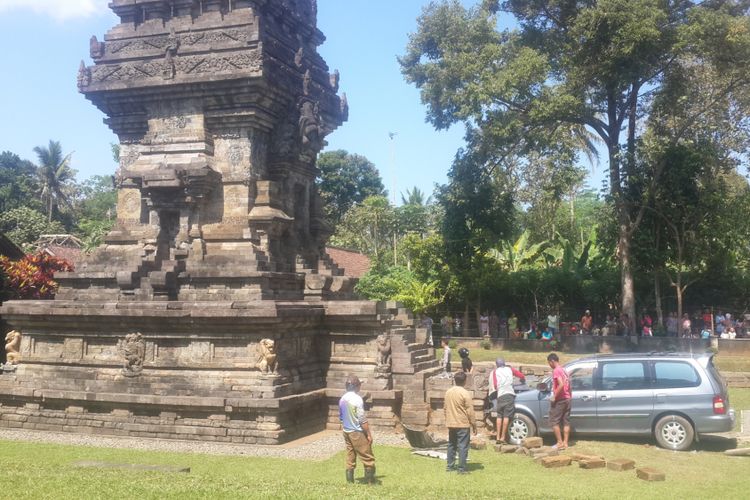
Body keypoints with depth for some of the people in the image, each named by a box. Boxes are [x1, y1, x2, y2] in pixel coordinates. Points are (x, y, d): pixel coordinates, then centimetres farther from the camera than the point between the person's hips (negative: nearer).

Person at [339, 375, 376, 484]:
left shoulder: (342, 399, 4)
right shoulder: (357, 399, -18)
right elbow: (362, 419, -18)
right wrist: (369, 434, -12)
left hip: (346, 431, 8)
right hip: (357, 432, -8)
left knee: (350, 457, 13)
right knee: (368, 458, 2)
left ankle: (349, 480, 15)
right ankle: (370, 481, 5)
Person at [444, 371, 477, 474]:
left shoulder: (448, 392, 6)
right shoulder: (466, 394, -14)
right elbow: (470, 411, -13)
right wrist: (474, 424, -5)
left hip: (451, 424, 6)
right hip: (463, 424, -6)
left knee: (451, 445, 15)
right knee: (463, 446, -2)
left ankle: (450, 466, 19)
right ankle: (462, 468, -3)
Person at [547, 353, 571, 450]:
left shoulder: (556, 370, -14)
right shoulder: (564, 370, 15)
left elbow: (561, 384, -26)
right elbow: (568, 384, 17)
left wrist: (554, 396, -19)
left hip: (559, 400, -9)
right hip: (567, 398, 9)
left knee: (554, 421, -2)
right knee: (566, 421, 10)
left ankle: (560, 443, -3)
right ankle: (565, 443, 12)